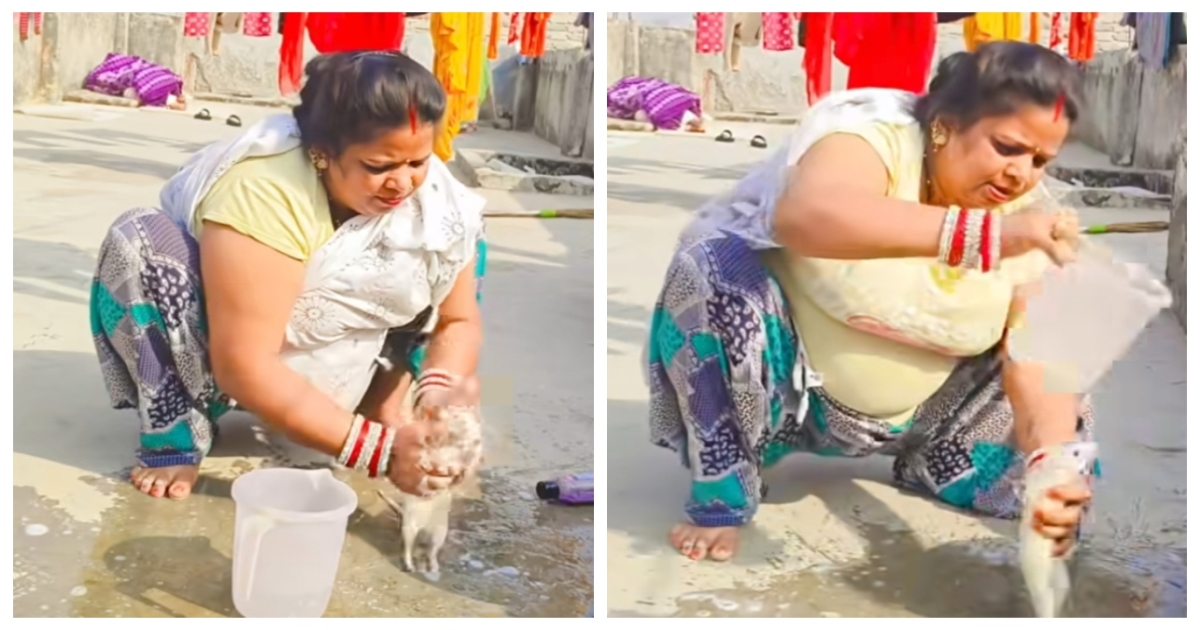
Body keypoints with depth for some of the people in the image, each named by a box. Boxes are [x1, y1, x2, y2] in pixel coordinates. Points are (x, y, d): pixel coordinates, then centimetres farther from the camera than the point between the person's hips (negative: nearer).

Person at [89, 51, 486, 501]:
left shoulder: (438, 198, -18)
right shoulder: (265, 193, -34)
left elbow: (459, 319, -6)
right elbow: (243, 366, -37)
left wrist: (438, 388, -29)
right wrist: (378, 450, -42)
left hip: (333, 371, 5)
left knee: (462, 234, -9)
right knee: (138, 241, -32)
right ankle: (176, 435, -17)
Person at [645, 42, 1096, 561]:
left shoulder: (1029, 212, -10)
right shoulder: (877, 132, -25)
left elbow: (1037, 363, -17)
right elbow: (802, 216, -48)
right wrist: (987, 235, -56)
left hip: (912, 415, 4)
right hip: (783, 386, -4)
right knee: (711, 267, -34)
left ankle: (923, 464, 18)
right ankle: (723, 500, -17)